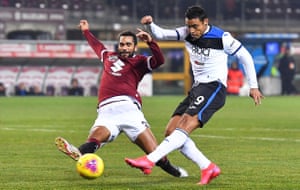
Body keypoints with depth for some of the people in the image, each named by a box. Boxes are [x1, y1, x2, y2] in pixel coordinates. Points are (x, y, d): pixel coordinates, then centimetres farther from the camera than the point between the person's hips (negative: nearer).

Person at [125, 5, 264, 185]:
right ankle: (208, 167, -2)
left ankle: (150, 160, -39)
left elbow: (245, 56, 1)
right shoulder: (187, 33, 6)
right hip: (197, 88, 8)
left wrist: (254, 86, 2)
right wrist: (151, 24, -22)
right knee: (171, 131, -4)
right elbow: (162, 34, 0)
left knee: (185, 126, -26)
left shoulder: (222, 38, -8)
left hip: (214, 88, -8)